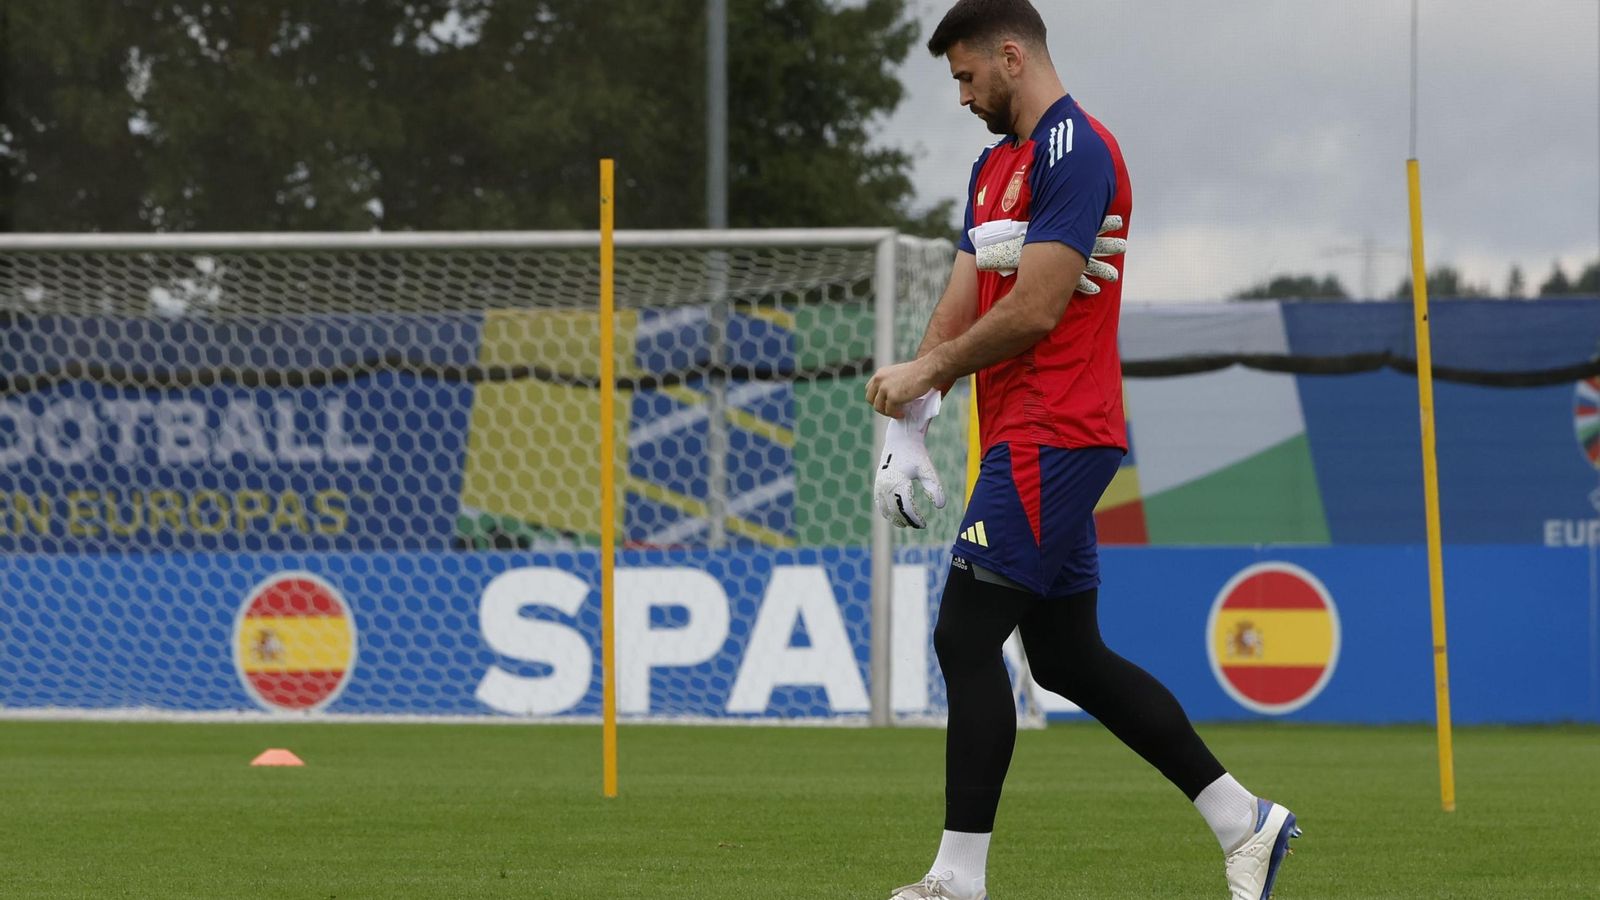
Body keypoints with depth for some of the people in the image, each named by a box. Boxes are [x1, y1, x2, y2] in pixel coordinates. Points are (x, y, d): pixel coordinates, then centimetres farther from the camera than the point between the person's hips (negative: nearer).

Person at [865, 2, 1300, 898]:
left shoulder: (1073, 151, -12)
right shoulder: (997, 163, 19)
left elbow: (1034, 310, -19)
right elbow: (962, 305, 17)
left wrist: (923, 374, -8)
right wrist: (908, 428, 7)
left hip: (1052, 443, -10)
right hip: (1035, 444, 10)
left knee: (965, 639, -12)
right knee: (1069, 658, 11)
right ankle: (1246, 823, 16)